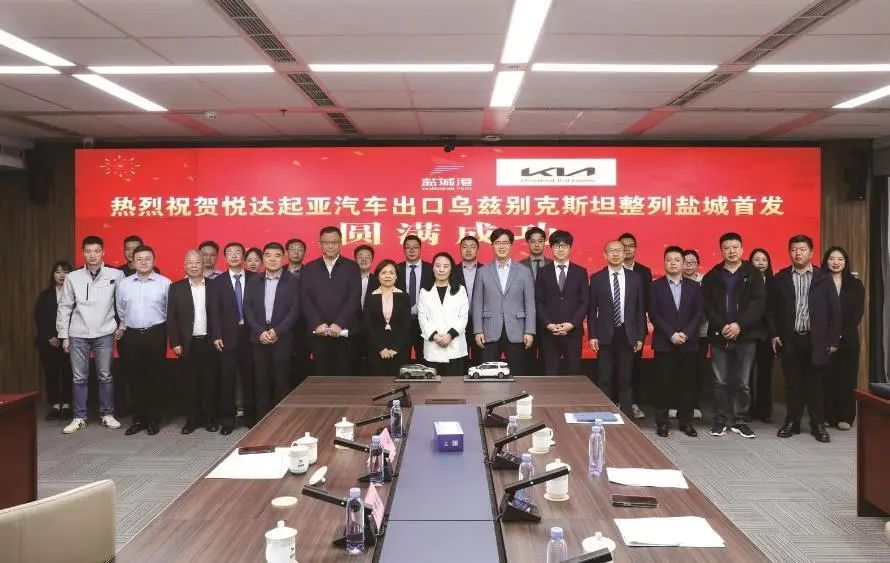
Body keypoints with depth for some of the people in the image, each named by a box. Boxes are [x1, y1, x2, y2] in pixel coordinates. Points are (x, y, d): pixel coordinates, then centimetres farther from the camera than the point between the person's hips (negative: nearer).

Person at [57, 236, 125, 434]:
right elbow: (64, 307, 5)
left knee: (105, 376, 5)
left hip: (105, 334, -1)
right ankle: (79, 418, 15)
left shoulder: (116, 275, -2)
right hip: (78, 335, 1)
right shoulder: (73, 277, 2)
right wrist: (63, 335, 4)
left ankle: (107, 415, 16)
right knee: (79, 378, 6)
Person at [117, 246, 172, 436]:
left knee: (155, 378, 2)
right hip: (131, 336, 3)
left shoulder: (164, 283, -2)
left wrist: (166, 331, 3)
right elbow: (120, 310, 17)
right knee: (136, 379, 7)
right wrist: (122, 327, 16)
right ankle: (138, 419, 16)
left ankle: (154, 420, 10)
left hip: (155, 335, -3)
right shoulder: (124, 284, 8)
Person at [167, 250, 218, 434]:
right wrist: (174, 343, -4)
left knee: (209, 383, 5)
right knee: (190, 383, 5)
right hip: (187, 344, 0)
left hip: (208, 342, 0)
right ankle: (192, 419, 15)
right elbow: (171, 317, 2)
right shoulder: (176, 288, 4)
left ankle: (210, 419, 15)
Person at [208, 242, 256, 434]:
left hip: (250, 334, 0)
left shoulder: (255, 279, 5)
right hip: (228, 336, 0)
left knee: (249, 377, 6)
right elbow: (214, 312, 1)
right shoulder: (217, 282, 6)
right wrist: (216, 336, -8)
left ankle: (251, 417, 18)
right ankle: (227, 420, 10)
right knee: (227, 380, 2)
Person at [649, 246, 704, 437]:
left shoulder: (694, 286, 9)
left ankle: (686, 421, 14)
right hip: (663, 343, -2)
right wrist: (671, 335, -13)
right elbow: (653, 315, -4)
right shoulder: (656, 286, 2)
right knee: (664, 384, 0)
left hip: (688, 343, 2)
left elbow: (698, 313, 3)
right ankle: (662, 422, 7)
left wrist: (686, 334, -10)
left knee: (687, 383, 4)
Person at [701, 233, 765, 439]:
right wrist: (722, 326, -14)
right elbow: (707, 306, -1)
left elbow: (758, 304, -6)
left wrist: (739, 325, -16)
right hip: (719, 336, 1)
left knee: (743, 382, 5)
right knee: (720, 382, 5)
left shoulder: (753, 274, 3)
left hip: (746, 336, -1)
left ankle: (740, 421, 15)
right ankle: (720, 421, 13)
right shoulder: (712, 276, 6)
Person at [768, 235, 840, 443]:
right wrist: (774, 334, -2)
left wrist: (833, 339, -3)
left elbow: (834, 309, 2)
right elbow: (772, 309, 6)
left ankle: (818, 424, 14)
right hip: (789, 339, 1)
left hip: (816, 340, 0)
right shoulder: (780, 278, 5)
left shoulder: (824, 278, 4)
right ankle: (792, 422, 14)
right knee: (793, 383, 6)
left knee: (815, 383, 5)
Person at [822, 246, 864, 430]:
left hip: (848, 338, 1)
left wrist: (842, 333, -10)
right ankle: (827, 416, 4)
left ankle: (845, 417, 7)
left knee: (847, 376, 2)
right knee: (826, 377, -2)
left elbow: (858, 313, 2)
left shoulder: (855, 284, 9)